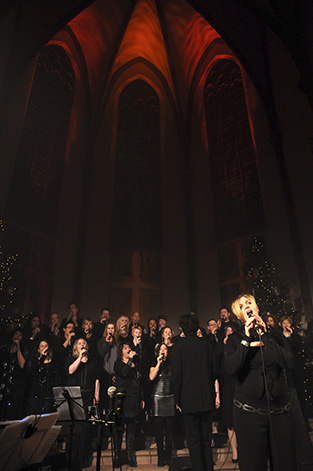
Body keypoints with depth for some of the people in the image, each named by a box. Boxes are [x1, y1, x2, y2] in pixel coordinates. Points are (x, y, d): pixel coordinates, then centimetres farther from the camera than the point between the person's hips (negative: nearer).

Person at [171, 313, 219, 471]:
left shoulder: (178, 346, -11)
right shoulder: (207, 344, 1)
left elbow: (176, 376, -12)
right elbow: (214, 372, 5)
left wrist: (178, 400, -1)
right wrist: (216, 394, 14)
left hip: (189, 400, -4)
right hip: (207, 399, 4)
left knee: (194, 441, 6)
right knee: (206, 441, 18)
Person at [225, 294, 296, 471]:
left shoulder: (275, 337, 6)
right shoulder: (235, 339, 1)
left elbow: (289, 363, -10)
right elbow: (230, 368, -14)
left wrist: (265, 335, -13)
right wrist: (246, 339, -16)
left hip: (280, 411, 2)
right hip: (248, 411, -2)